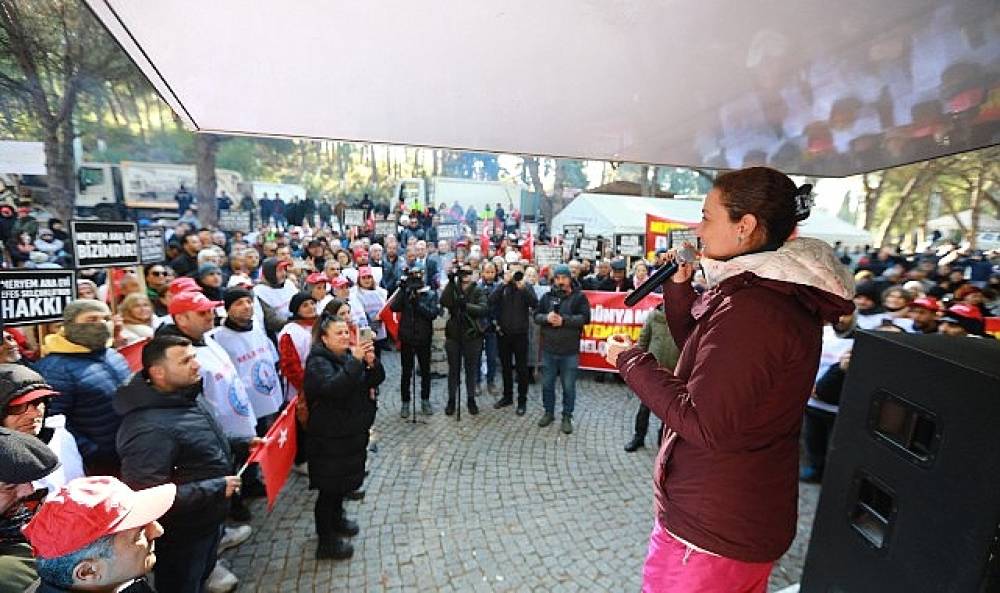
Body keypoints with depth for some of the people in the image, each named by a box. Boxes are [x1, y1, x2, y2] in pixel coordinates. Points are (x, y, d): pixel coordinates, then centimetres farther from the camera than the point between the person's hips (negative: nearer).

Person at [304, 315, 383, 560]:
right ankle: (326, 542, 19)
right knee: (329, 486, 4)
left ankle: (336, 519, 44)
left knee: (344, 479, 22)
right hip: (329, 437, -7)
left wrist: (372, 362, -18)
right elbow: (333, 387, -34)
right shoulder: (318, 361, -16)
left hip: (352, 431, 7)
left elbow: (376, 380, 1)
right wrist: (355, 361, -38)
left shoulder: (349, 354, 4)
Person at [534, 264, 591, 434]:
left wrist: (563, 320, -21)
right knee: (547, 384, 14)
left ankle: (567, 417, 24)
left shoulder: (579, 296, -3)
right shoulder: (547, 296, 6)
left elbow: (585, 318, -13)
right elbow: (536, 316, 4)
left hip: (570, 351, -3)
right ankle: (549, 412, 32)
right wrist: (547, 318, -18)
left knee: (569, 386, 7)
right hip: (548, 349, 3)